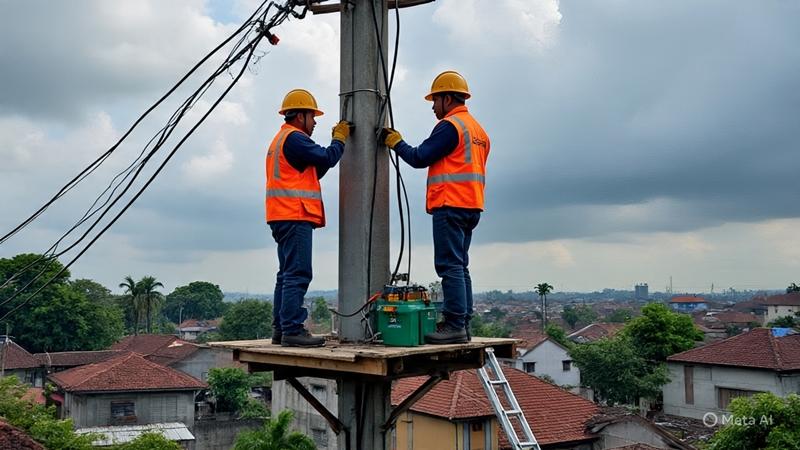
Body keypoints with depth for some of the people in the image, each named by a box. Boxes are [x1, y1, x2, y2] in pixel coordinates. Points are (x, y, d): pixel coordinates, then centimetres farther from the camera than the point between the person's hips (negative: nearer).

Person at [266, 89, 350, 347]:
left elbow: (314, 172, 21)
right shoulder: (294, 138, -9)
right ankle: (292, 330, -13)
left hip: (284, 217, 11)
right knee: (297, 275, -12)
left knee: (287, 275, 12)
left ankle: (281, 330, 14)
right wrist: (340, 139, 5)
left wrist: (337, 141, 15)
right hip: (295, 216, -11)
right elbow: (327, 158, -14)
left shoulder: (281, 139, 25)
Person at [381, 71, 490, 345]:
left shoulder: (450, 126, -9)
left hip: (450, 206, -10)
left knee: (450, 266, -10)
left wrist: (396, 143, 5)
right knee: (460, 267, 10)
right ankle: (463, 325, 10)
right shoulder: (478, 130, 21)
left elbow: (420, 158, -10)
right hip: (471, 207, 10)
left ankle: (454, 325, -12)